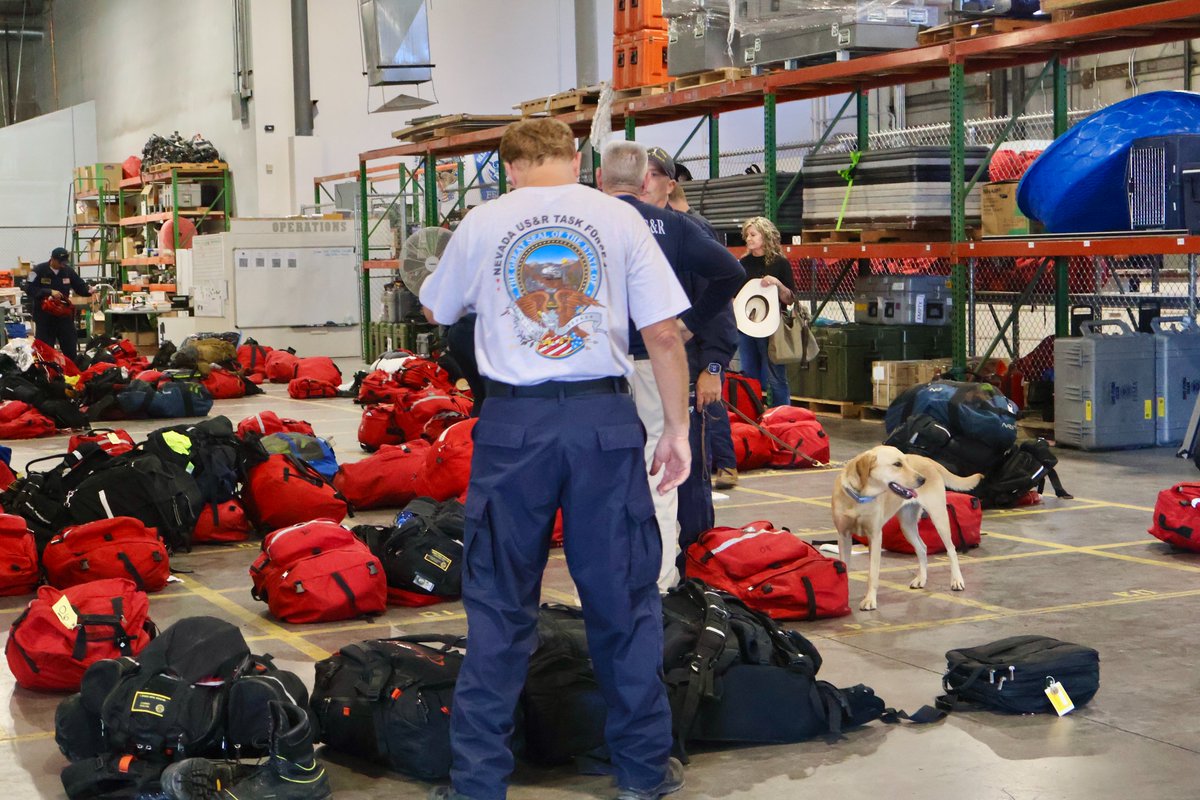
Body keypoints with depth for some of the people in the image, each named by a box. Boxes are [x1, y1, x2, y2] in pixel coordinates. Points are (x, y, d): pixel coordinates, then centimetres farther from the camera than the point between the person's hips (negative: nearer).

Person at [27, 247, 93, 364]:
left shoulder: (68, 271, 1)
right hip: (44, 316, -4)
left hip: (64, 314, 4)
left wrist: (88, 290, -17)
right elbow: (29, 289, -17)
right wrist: (49, 292, -26)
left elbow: (80, 286, 7)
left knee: (71, 348, 9)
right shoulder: (39, 270, -11)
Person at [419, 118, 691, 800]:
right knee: (623, 595, 10)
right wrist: (677, 427, 5)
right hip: (605, 417, 0)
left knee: (499, 603, 8)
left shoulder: (484, 223, 5)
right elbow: (665, 333, -2)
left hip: (514, 422, 0)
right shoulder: (619, 218, 3)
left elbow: (437, 312, 20)